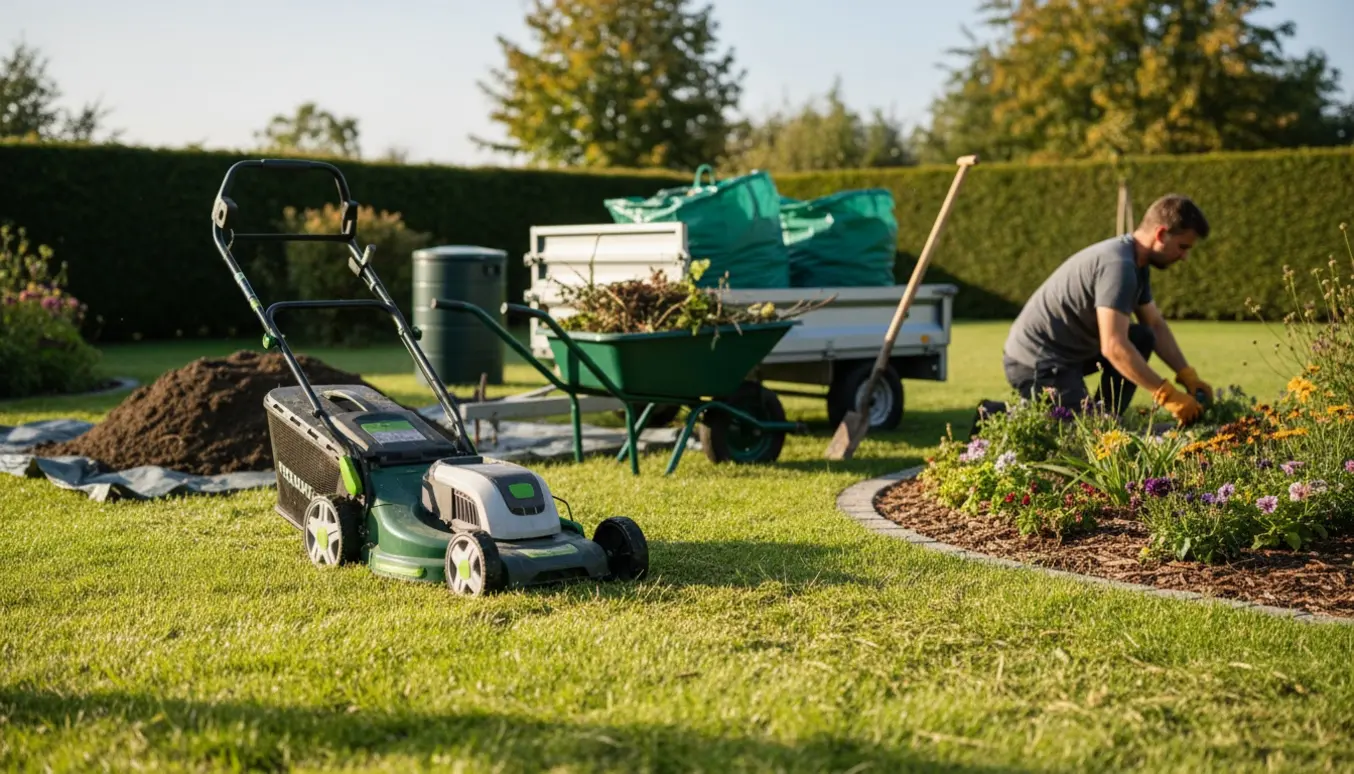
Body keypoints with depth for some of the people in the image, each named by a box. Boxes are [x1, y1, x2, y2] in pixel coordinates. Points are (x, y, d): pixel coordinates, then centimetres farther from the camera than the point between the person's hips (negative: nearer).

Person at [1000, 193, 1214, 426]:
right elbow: (1113, 347, -31)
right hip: (1035, 362, -10)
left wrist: (1188, 376, 6)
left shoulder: (1137, 264, 8)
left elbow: (1156, 326, 17)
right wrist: (1168, 395, -28)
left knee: (1143, 338, 10)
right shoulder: (1118, 265, -24)